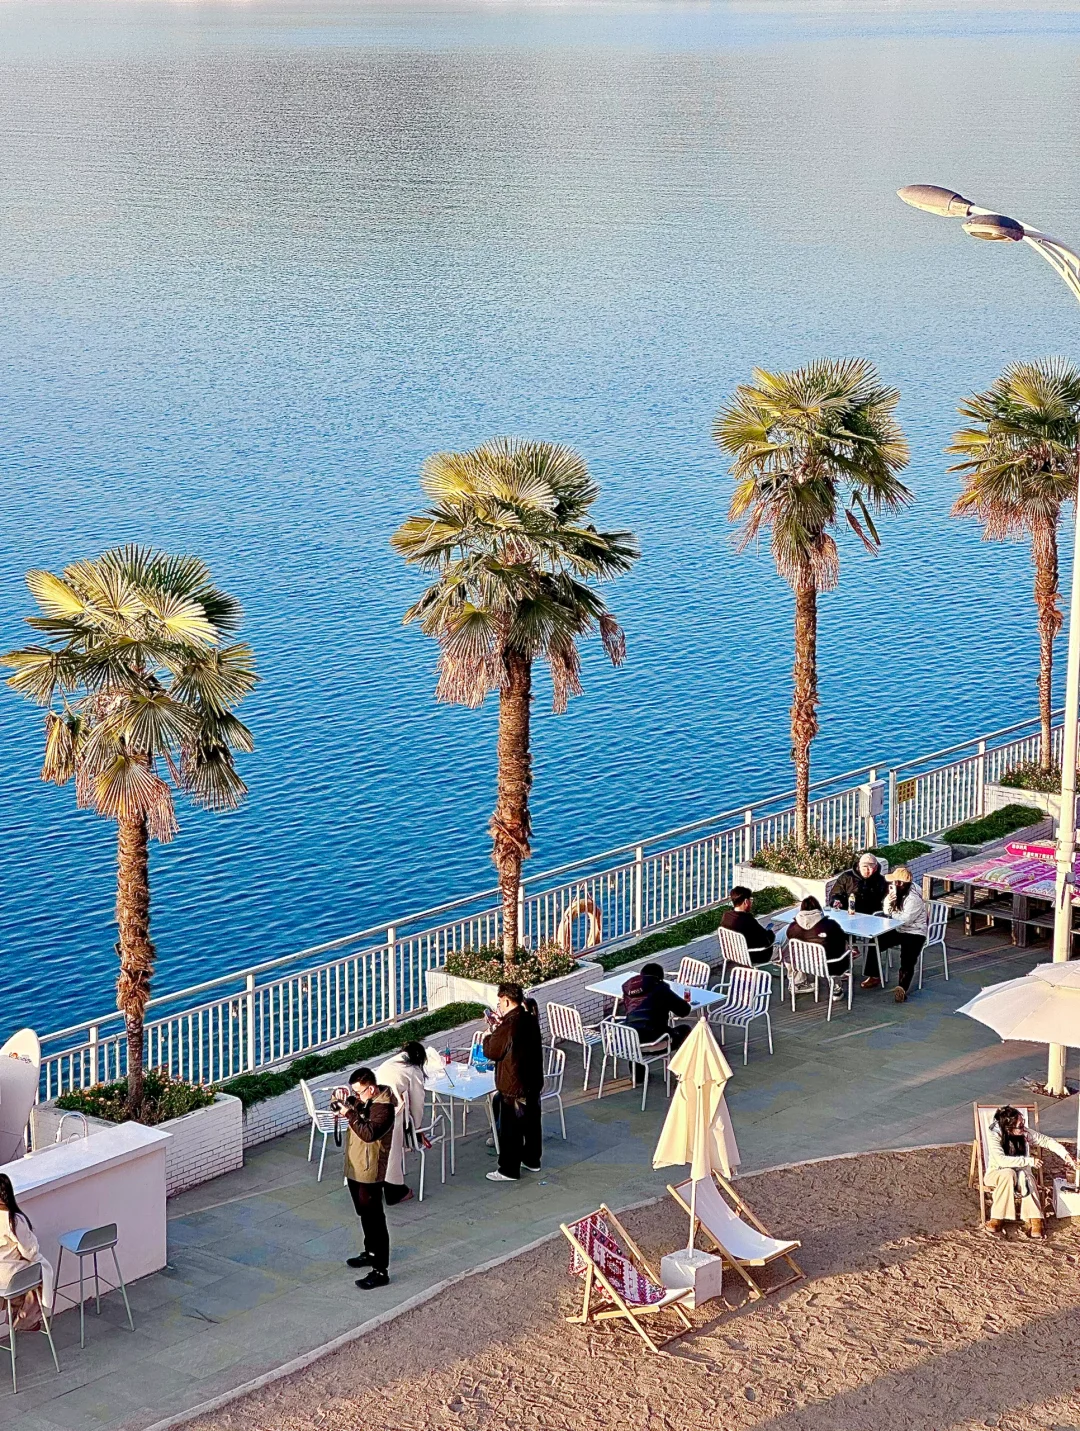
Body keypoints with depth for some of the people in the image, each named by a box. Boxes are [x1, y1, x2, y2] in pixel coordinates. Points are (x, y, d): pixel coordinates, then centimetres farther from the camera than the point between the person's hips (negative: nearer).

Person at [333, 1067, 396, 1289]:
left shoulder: (383, 1108, -22)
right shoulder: (363, 1100, 5)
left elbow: (368, 1133, -33)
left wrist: (350, 1113, -29)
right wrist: (341, 1104, -4)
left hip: (370, 1172, -10)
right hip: (354, 1168, 10)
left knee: (374, 1219, -6)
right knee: (364, 1214, 24)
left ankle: (380, 1271, -4)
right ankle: (371, 1252, 43)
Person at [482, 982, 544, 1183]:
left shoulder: (507, 1027, -24)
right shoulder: (530, 1021, 1)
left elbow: (491, 1052, -14)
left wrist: (490, 1034, 2)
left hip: (512, 1086, -8)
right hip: (533, 1082, 8)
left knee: (510, 1129, 3)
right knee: (532, 1123, 21)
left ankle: (509, 1170, 10)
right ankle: (532, 1160, 35)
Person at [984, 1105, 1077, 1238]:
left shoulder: (1024, 1132, -13)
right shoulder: (993, 1134, -23)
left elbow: (1047, 1141, -5)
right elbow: (1001, 1160, -33)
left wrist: (1065, 1154, -19)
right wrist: (1029, 1161, -33)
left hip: (1019, 1175, 3)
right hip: (997, 1174, -3)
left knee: (1024, 1177, -32)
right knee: (1009, 1173, -37)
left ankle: (1033, 1222, -37)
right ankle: (995, 1223, -33)